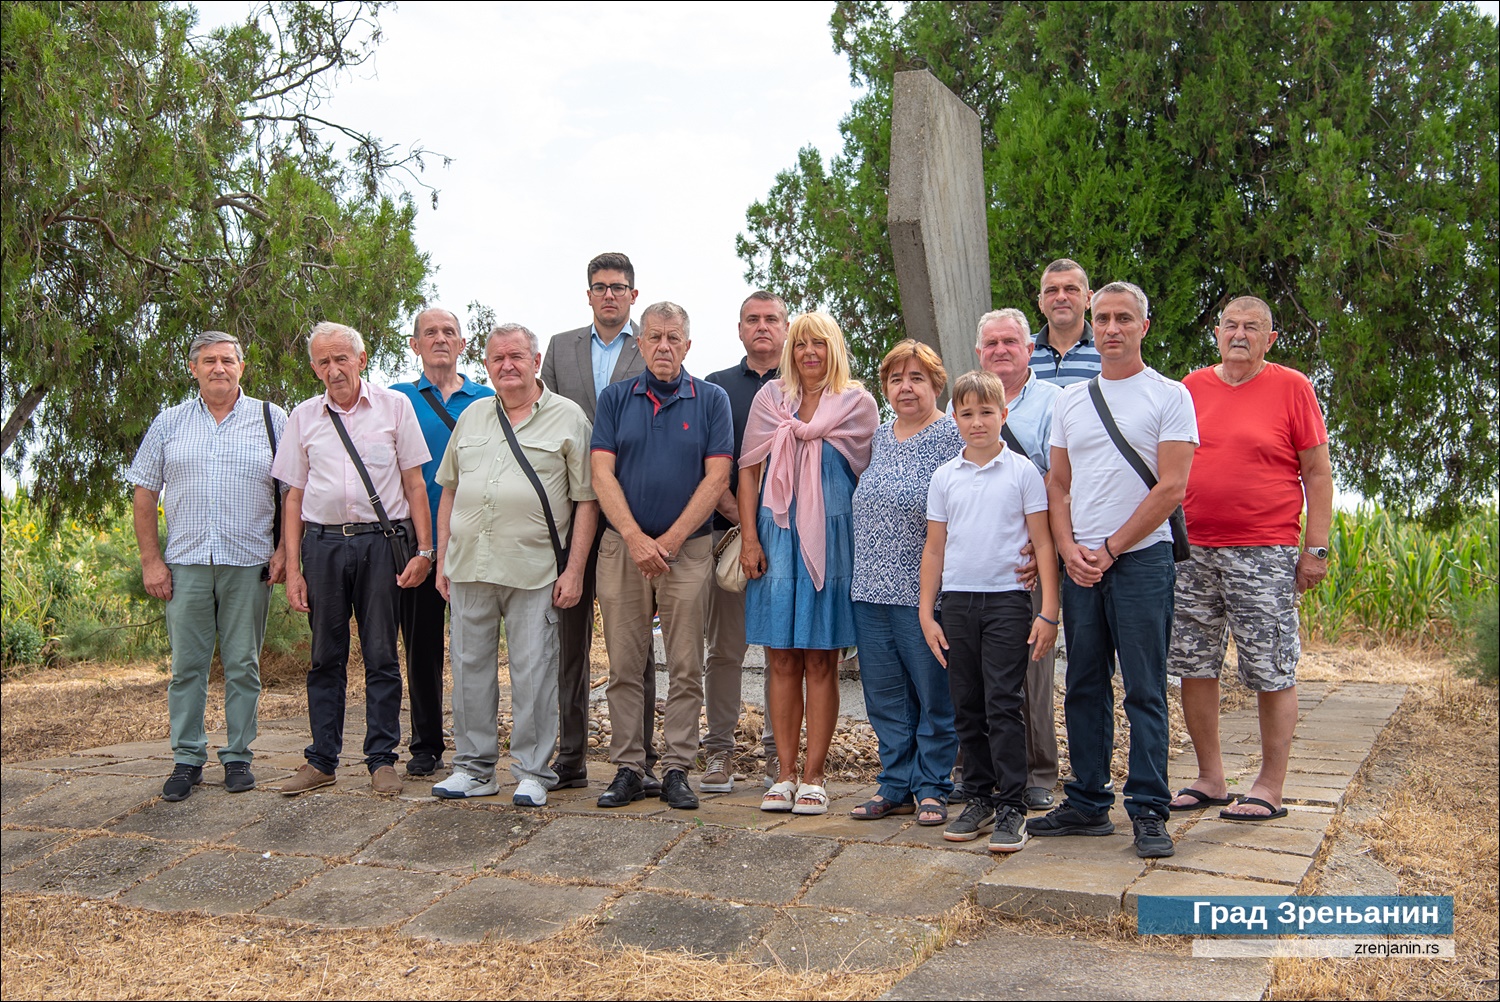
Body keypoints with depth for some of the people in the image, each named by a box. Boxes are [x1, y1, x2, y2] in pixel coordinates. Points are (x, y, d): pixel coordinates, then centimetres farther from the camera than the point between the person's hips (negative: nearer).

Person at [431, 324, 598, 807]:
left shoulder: (567, 418, 1)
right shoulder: (471, 418, 15)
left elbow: (586, 499, -2)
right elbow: (450, 491, 19)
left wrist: (575, 569, -8)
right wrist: (442, 559, 13)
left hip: (534, 570, -5)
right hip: (468, 567, 5)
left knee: (533, 671, -1)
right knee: (469, 665, 9)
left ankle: (533, 772, 10)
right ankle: (474, 767, 21)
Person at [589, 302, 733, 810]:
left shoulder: (711, 400, 5)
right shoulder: (615, 398, 9)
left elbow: (716, 478, -2)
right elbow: (602, 474, 1)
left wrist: (669, 540, -9)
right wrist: (637, 539, -10)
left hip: (688, 547, -1)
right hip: (622, 545, 1)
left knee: (686, 667, 0)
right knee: (625, 666, 3)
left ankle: (677, 768, 7)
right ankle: (627, 768, 10)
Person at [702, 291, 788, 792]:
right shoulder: (716, 387, 12)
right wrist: (739, 516, -8)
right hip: (728, 529, 0)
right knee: (724, 647, 1)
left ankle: (779, 750, 12)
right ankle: (719, 750, 7)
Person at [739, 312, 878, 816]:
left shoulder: (857, 402, 4)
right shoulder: (770, 397, 10)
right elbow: (749, 468, 8)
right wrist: (749, 537, 1)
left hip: (832, 537, -2)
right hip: (777, 536, 2)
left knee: (821, 662, 1)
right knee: (782, 661, 3)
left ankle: (813, 775, 8)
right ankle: (785, 773, 11)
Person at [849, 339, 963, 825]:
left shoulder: (954, 436, -5)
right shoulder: (876, 438, 14)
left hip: (925, 592, -6)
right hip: (871, 588, 6)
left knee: (934, 694, 3)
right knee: (884, 694, 11)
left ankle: (932, 789, 15)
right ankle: (896, 785, 22)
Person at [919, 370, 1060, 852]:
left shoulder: (1022, 471, 1)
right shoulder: (945, 477, 9)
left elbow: (1042, 544, 0)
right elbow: (934, 548, 12)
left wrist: (1048, 612, -5)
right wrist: (926, 613, 8)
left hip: (1007, 599, -3)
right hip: (957, 601, 4)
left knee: (1003, 705, -6)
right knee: (967, 708, 8)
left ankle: (1012, 807, 0)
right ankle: (980, 798, 19)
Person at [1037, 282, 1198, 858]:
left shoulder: (1169, 396, -1)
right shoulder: (1070, 400, 14)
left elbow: (1170, 490, -9)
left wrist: (1109, 550, -10)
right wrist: (1069, 550, -2)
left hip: (1141, 558, -5)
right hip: (1079, 566, 5)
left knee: (1144, 690, -3)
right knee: (1084, 687, 9)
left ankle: (1148, 811, 4)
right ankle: (1087, 804, 18)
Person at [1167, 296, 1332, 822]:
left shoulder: (1291, 388, 1)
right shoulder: (1191, 388, 11)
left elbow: (1317, 472, 1)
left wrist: (1316, 547, -5)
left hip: (1265, 555, -4)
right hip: (1193, 551, 4)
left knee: (1272, 673, 0)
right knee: (1193, 667, 7)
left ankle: (1270, 787, 12)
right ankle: (1210, 779, 20)